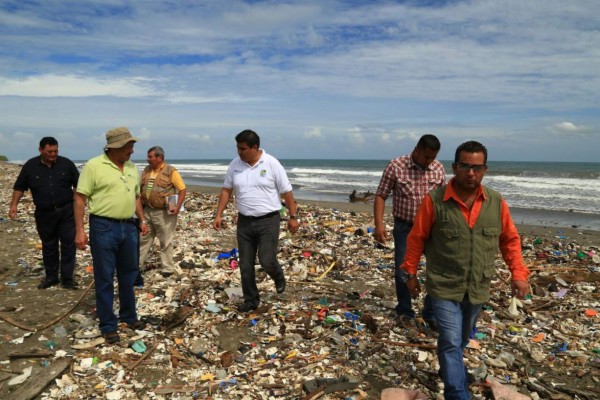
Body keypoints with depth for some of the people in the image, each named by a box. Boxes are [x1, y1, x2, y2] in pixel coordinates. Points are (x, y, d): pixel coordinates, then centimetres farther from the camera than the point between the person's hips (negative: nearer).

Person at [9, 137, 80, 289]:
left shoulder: (66, 164, -1)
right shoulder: (30, 166, 1)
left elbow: (78, 185, 5)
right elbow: (19, 187, 8)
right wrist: (14, 204, -1)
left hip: (66, 211, -1)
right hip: (44, 214, 1)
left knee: (68, 244, -2)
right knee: (48, 246, 11)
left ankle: (67, 278, 5)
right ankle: (51, 277, 24)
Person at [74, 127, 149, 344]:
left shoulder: (132, 168, 10)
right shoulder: (94, 166, -9)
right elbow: (80, 198, -9)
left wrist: (142, 220, 11)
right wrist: (80, 230, -13)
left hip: (129, 227, 6)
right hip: (103, 228, -6)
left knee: (128, 275, 16)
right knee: (105, 279, 4)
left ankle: (128, 315, 33)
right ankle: (108, 325, 17)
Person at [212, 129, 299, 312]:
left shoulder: (271, 163, -10)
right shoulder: (235, 165, 1)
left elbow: (286, 191, -5)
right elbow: (226, 190, 10)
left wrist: (293, 217, -4)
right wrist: (218, 215, 5)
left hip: (268, 221, -4)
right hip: (244, 222, 4)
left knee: (267, 261, -9)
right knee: (245, 265, 8)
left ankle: (279, 277, 27)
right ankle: (251, 300, 25)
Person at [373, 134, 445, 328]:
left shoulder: (439, 169, -2)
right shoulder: (396, 166, -11)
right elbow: (381, 196, -6)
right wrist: (379, 224, -15)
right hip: (404, 227, -2)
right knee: (402, 271, 6)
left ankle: (432, 313, 17)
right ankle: (404, 312, 26)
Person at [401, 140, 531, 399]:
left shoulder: (496, 202, -5)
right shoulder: (434, 201, -15)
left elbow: (510, 239, 7)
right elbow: (416, 239, -6)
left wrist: (518, 273, -2)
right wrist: (411, 272, 0)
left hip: (478, 289, 4)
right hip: (444, 287, -4)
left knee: (462, 339, 24)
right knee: (451, 342, -6)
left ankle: (449, 368, 52)